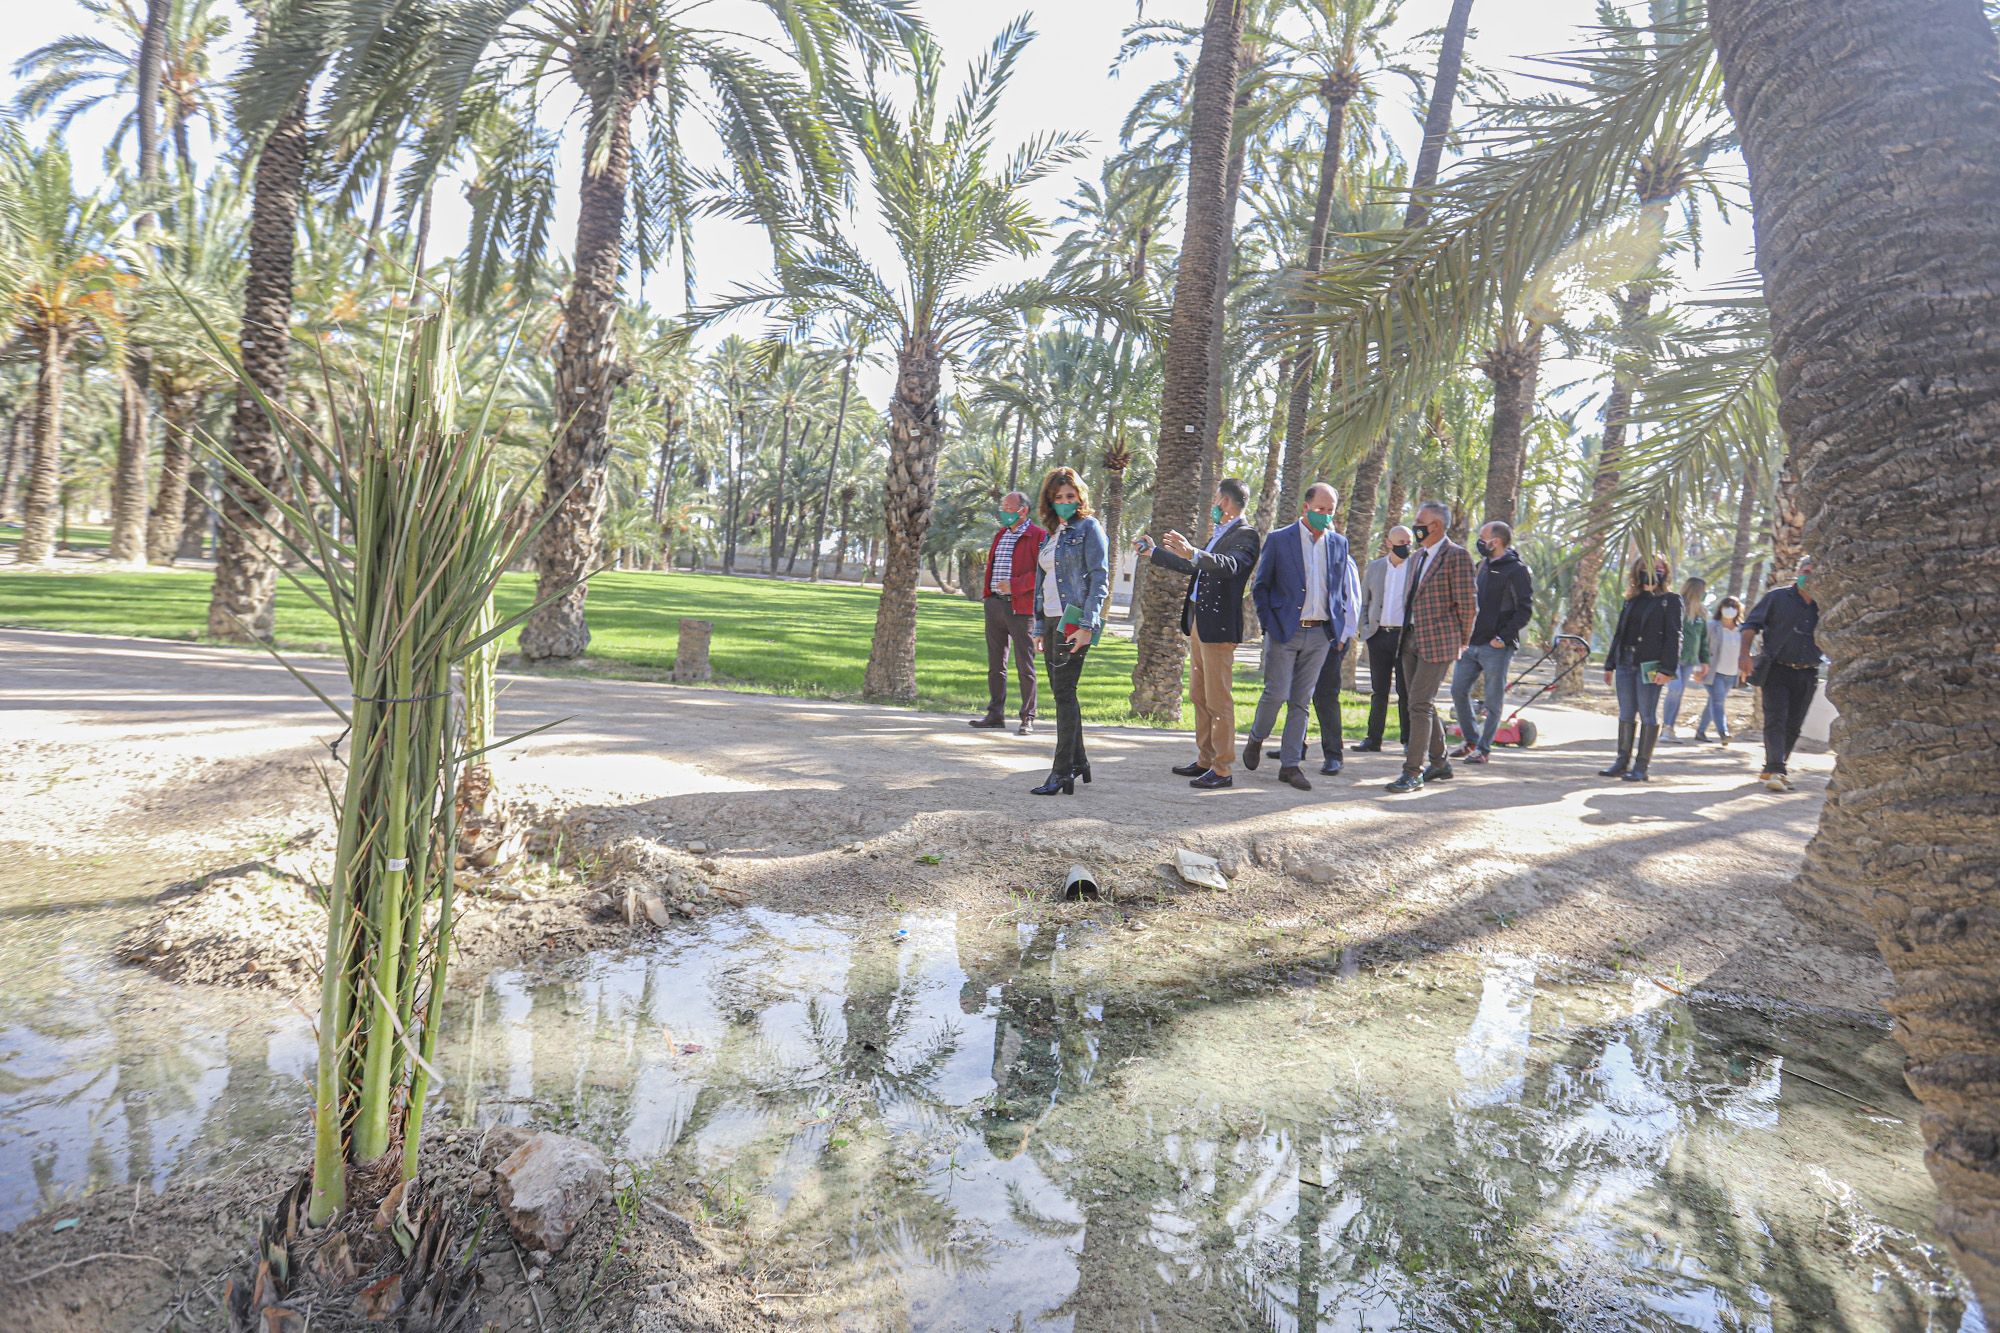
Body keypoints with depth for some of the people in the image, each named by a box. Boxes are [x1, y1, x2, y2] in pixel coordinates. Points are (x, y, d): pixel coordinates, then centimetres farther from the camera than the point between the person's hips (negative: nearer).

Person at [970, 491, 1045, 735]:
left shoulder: (1038, 536, -7)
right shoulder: (1000, 534, 17)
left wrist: (1014, 586, -20)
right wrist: (988, 593, 14)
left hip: (1020, 607, -7)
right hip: (995, 604, 7)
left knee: (1025, 666, -1)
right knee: (995, 664, 11)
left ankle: (1028, 719, 5)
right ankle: (995, 713, 18)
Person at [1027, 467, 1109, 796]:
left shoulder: (1088, 528, -3)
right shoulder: (1052, 534, 19)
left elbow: (1100, 579, -11)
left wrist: (1087, 625, -18)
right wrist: (1039, 628, 17)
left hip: (1074, 620, -8)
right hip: (1052, 621, 8)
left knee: (1064, 692, -10)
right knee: (1061, 692, 10)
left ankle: (1062, 772, -9)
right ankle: (1078, 762, 20)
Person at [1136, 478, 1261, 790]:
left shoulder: (1245, 534, -10)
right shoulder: (1218, 534, 19)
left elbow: (1231, 565, -30)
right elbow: (1193, 568, 31)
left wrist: (1193, 553, -44)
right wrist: (1153, 552, 37)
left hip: (1218, 625, -10)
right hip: (1199, 622, 10)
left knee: (1218, 699, -7)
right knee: (1199, 696, 15)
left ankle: (1222, 770, -3)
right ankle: (1205, 760, 24)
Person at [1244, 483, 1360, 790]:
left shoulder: (1339, 544, 10)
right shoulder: (1279, 540, -2)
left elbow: (1343, 590, 17)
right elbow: (1260, 586, 1)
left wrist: (1341, 630, 8)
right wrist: (1270, 625, -7)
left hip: (1320, 635, 3)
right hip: (1284, 631, -3)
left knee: (1301, 701, 5)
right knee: (1276, 693, -7)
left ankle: (1290, 765, 10)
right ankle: (1256, 739, 21)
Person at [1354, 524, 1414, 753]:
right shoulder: (1374, 567, 11)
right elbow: (1363, 600, 16)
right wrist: (1364, 627, 3)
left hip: (1406, 636, -3)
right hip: (1379, 635, 3)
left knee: (1406, 691, 0)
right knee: (1378, 690, 7)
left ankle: (1408, 740, 8)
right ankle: (1373, 739, 11)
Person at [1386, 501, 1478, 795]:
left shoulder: (1456, 556, -11)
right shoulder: (1418, 556, 15)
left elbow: (1468, 604, -10)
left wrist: (1462, 641, -2)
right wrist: (1407, 632, 17)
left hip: (1438, 643, -8)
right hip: (1412, 640, 9)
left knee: (1420, 704, -11)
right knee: (1424, 703, 13)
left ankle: (1413, 771, -7)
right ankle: (1439, 763, 26)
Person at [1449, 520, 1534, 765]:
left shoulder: (1517, 570, -9)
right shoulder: (1483, 566, 14)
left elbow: (1525, 610, -13)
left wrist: (1503, 637, -18)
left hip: (1496, 646, -7)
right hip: (1470, 643, 7)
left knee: (1493, 700, 2)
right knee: (1458, 690, 6)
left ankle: (1483, 748, 9)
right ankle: (1470, 739, 21)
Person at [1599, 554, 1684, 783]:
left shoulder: (1670, 601, 1)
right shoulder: (1632, 601, 17)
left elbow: (1673, 636, -6)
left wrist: (1667, 669, -15)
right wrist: (1610, 664, 15)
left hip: (1650, 666, -5)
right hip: (1625, 663, 5)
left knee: (1648, 715, -2)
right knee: (1626, 714, 8)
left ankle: (1641, 766, 0)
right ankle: (1623, 762, 14)